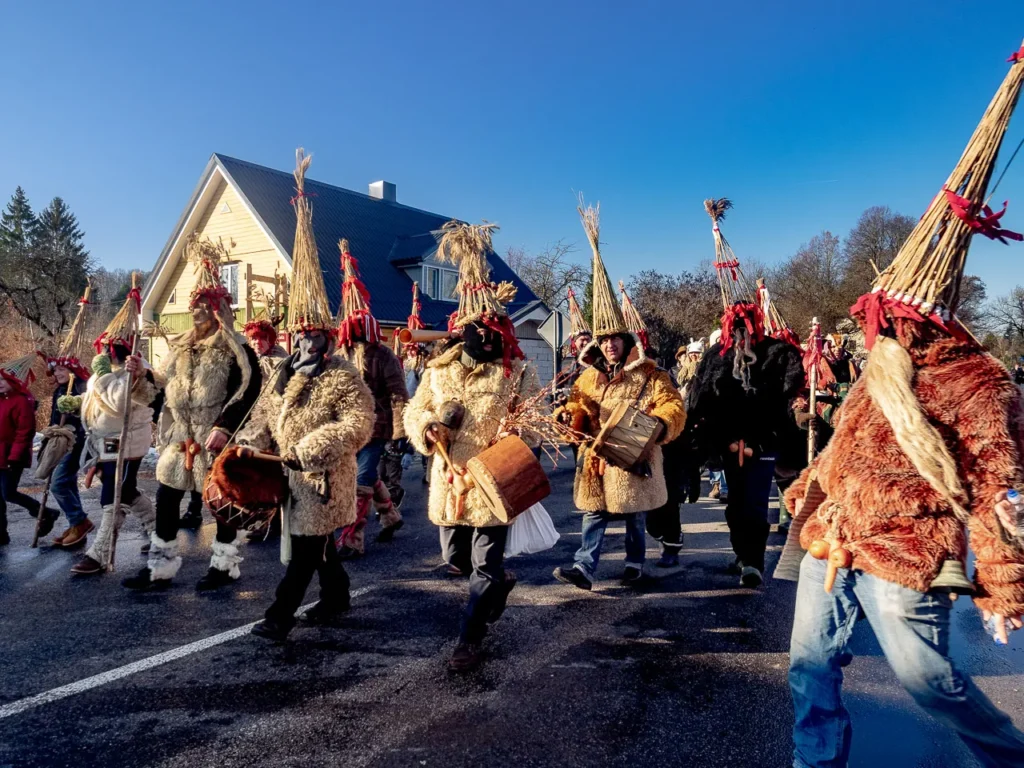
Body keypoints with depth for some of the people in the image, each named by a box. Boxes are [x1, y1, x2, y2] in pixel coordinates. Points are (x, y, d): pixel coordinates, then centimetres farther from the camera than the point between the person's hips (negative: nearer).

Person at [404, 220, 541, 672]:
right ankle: (500, 582, 49)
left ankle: (470, 640, 17)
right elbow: (414, 412, 10)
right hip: (449, 480, 5)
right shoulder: (438, 370, 4)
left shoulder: (518, 373, -5)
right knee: (455, 559, 19)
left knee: (484, 567, 1)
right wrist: (428, 427, -13)